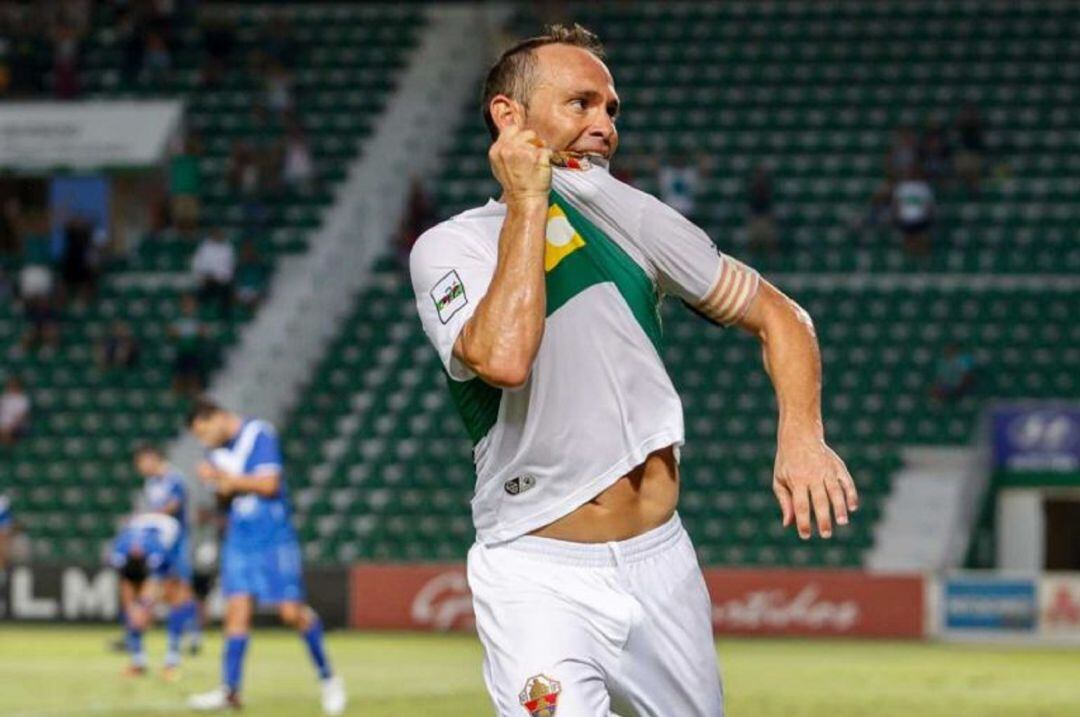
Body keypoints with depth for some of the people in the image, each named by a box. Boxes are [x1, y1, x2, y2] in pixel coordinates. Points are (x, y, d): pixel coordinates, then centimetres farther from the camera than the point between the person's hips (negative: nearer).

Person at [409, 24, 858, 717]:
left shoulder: (628, 217, 7)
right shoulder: (449, 247, -6)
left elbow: (777, 315, 10)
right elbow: (504, 359, -27)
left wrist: (803, 437, -9)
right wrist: (527, 205, -17)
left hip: (662, 561, 5)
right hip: (540, 578, -5)